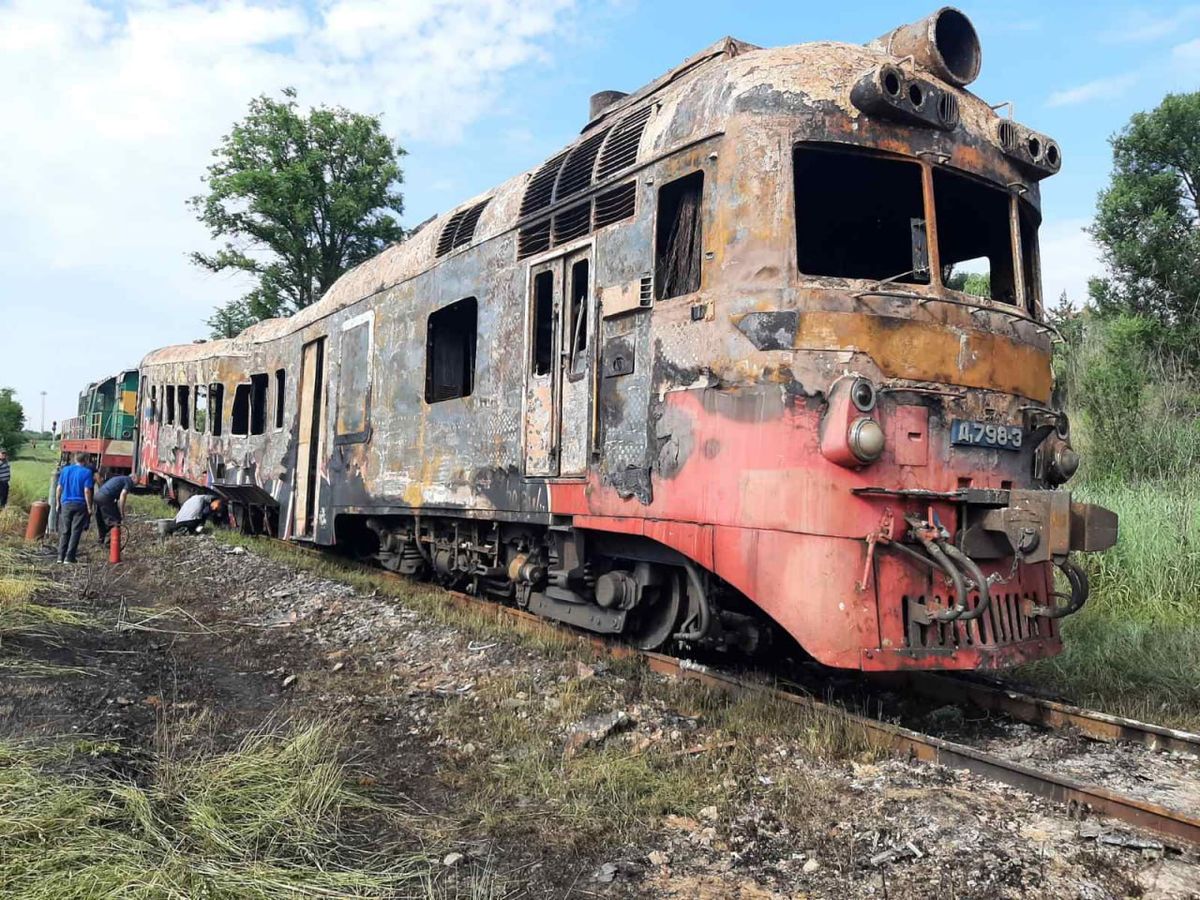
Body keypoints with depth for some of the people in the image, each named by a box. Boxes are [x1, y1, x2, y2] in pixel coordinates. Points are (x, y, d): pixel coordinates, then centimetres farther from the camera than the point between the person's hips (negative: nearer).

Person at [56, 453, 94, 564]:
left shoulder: (65, 470, 6)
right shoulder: (87, 472, -6)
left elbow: (59, 488, 5)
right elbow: (87, 491, -11)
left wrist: (58, 503, 14)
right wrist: (89, 507, -6)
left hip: (66, 504, 3)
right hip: (80, 505, -3)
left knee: (65, 531, 12)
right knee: (75, 532, 1)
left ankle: (61, 556, 11)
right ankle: (69, 557, 0)